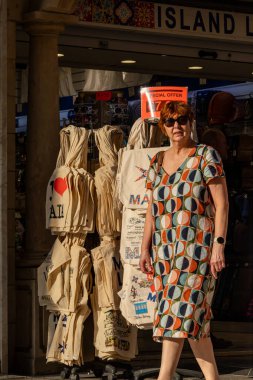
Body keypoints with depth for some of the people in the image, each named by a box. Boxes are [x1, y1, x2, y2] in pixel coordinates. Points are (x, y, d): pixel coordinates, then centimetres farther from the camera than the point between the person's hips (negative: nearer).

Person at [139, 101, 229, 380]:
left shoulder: (206, 156, -3)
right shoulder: (157, 162, 14)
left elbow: (221, 204, -7)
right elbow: (152, 210, 17)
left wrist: (219, 246, -14)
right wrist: (145, 249, 10)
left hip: (196, 246, -6)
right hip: (165, 248, 6)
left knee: (180, 308, -13)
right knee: (195, 315, 7)